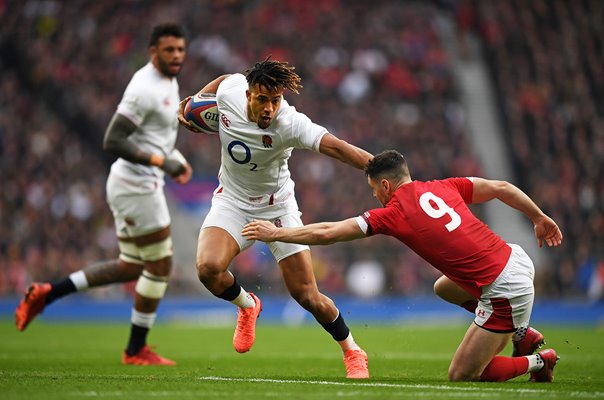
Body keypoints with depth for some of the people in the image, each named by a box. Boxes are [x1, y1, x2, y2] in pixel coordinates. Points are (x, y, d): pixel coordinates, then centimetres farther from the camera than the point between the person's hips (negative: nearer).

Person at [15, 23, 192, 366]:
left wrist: (176, 157, 13)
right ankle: (136, 351, 12)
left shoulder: (169, 84, 13)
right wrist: (159, 160, -27)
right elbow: (113, 141, -24)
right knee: (160, 267, 0)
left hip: (132, 185, 10)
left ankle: (47, 294, 16)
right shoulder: (145, 89, -19)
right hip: (137, 185, -10)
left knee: (130, 267, 16)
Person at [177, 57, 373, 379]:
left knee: (306, 296, -3)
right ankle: (246, 306, 11)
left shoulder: (289, 124, -31)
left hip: (277, 208, -3)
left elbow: (336, 147, -44)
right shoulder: (230, 90, -18)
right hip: (232, 202, 3)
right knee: (208, 267, -26)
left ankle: (352, 352, 25)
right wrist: (193, 101, 3)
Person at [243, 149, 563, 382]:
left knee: (460, 376, 4)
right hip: (517, 258, 8)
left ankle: (538, 361, 8)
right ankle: (521, 333, 28)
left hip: (505, 292, -8)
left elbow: (326, 234, -3)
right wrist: (539, 217, 27)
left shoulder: (393, 214, -7)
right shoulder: (443, 188, 9)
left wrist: (276, 233, 9)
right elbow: (501, 188, 12)